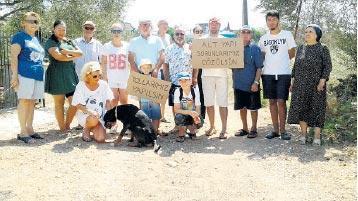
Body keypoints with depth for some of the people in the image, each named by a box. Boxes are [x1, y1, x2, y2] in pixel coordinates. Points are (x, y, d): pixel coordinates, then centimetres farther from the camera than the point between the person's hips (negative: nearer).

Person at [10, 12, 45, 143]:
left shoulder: (36, 39, 22)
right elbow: (14, 56, -8)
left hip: (38, 74, 7)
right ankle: (23, 132, -3)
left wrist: (41, 75, 22)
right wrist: (14, 75, -17)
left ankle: (30, 129, 14)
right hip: (25, 74, -7)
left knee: (32, 102, 8)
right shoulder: (20, 36, 0)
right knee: (24, 101, -6)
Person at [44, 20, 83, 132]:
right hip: (57, 75, -5)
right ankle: (62, 128, 9)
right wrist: (73, 57, -3)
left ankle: (67, 125, 15)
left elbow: (80, 53, 6)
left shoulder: (69, 42, 20)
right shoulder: (50, 42, 0)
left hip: (71, 74, 5)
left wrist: (68, 52, -11)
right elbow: (58, 56, -16)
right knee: (59, 103, 1)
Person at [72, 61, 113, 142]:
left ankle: (93, 129, 16)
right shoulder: (81, 86, -9)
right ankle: (86, 130, -2)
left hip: (100, 117, 2)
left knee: (101, 138, -19)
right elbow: (78, 105, -11)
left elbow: (108, 102, 0)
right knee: (93, 119, -37)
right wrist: (90, 111, -28)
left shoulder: (103, 84, -2)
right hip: (84, 115, -2)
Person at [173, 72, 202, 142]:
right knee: (179, 117, -35)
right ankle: (181, 134, -4)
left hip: (193, 115, 0)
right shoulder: (177, 91, -15)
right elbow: (176, 110, -21)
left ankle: (192, 131, 5)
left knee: (199, 123, -32)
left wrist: (196, 117, -36)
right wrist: (189, 112, -37)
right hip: (182, 116, 0)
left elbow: (198, 108, -13)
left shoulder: (195, 91, -12)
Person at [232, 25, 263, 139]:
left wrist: (256, 82, -14)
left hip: (252, 85, -3)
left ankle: (253, 129, 19)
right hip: (238, 84, 4)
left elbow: (259, 67, -6)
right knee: (242, 107, 12)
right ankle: (245, 128, 26)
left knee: (253, 107, 6)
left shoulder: (255, 48, -3)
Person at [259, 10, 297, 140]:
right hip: (268, 74, 3)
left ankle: (283, 130, 2)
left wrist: (281, 60, 2)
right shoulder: (263, 38, 10)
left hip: (283, 74, -3)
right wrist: (277, 60, 4)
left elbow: (292, 53, 5)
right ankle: (275, 130, 12)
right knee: (272, 102, 5)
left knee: (281, 101, -5)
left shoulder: (287, 35, 2)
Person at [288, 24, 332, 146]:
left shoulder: (323, 48, -1)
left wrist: (323, 80, -16)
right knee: (301, 108, 3)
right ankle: (303, 134, 11)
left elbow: (328, 66, -5)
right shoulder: (301, 48, 11)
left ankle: (317, 136, 6)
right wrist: (293, 80, 9)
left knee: (316, 108, 0)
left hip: (316, 85, -4)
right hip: (300, 85, 4)